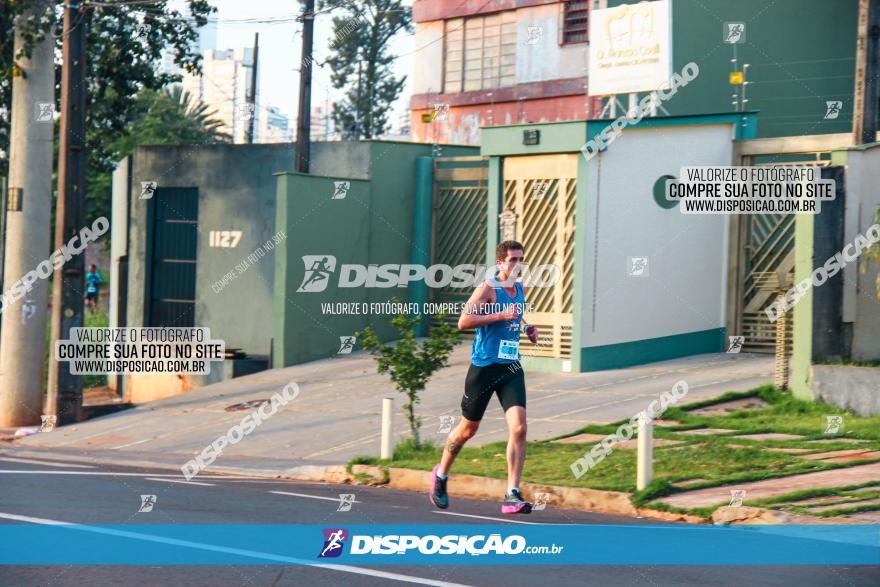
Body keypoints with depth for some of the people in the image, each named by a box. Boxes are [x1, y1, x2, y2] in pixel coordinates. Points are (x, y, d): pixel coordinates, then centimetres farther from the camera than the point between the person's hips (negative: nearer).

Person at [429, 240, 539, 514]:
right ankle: (441, 474, 36)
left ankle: (512, 495, -13)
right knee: (468, 429, 10)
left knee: (518, 428, -13)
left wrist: (527, 328, 12)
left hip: (511, 368, 5)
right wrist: (501, 315, -23)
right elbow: (463, 321, -20)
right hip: (484, 367, -5)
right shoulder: (488, 288, -10)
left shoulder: (520, 290, 13)